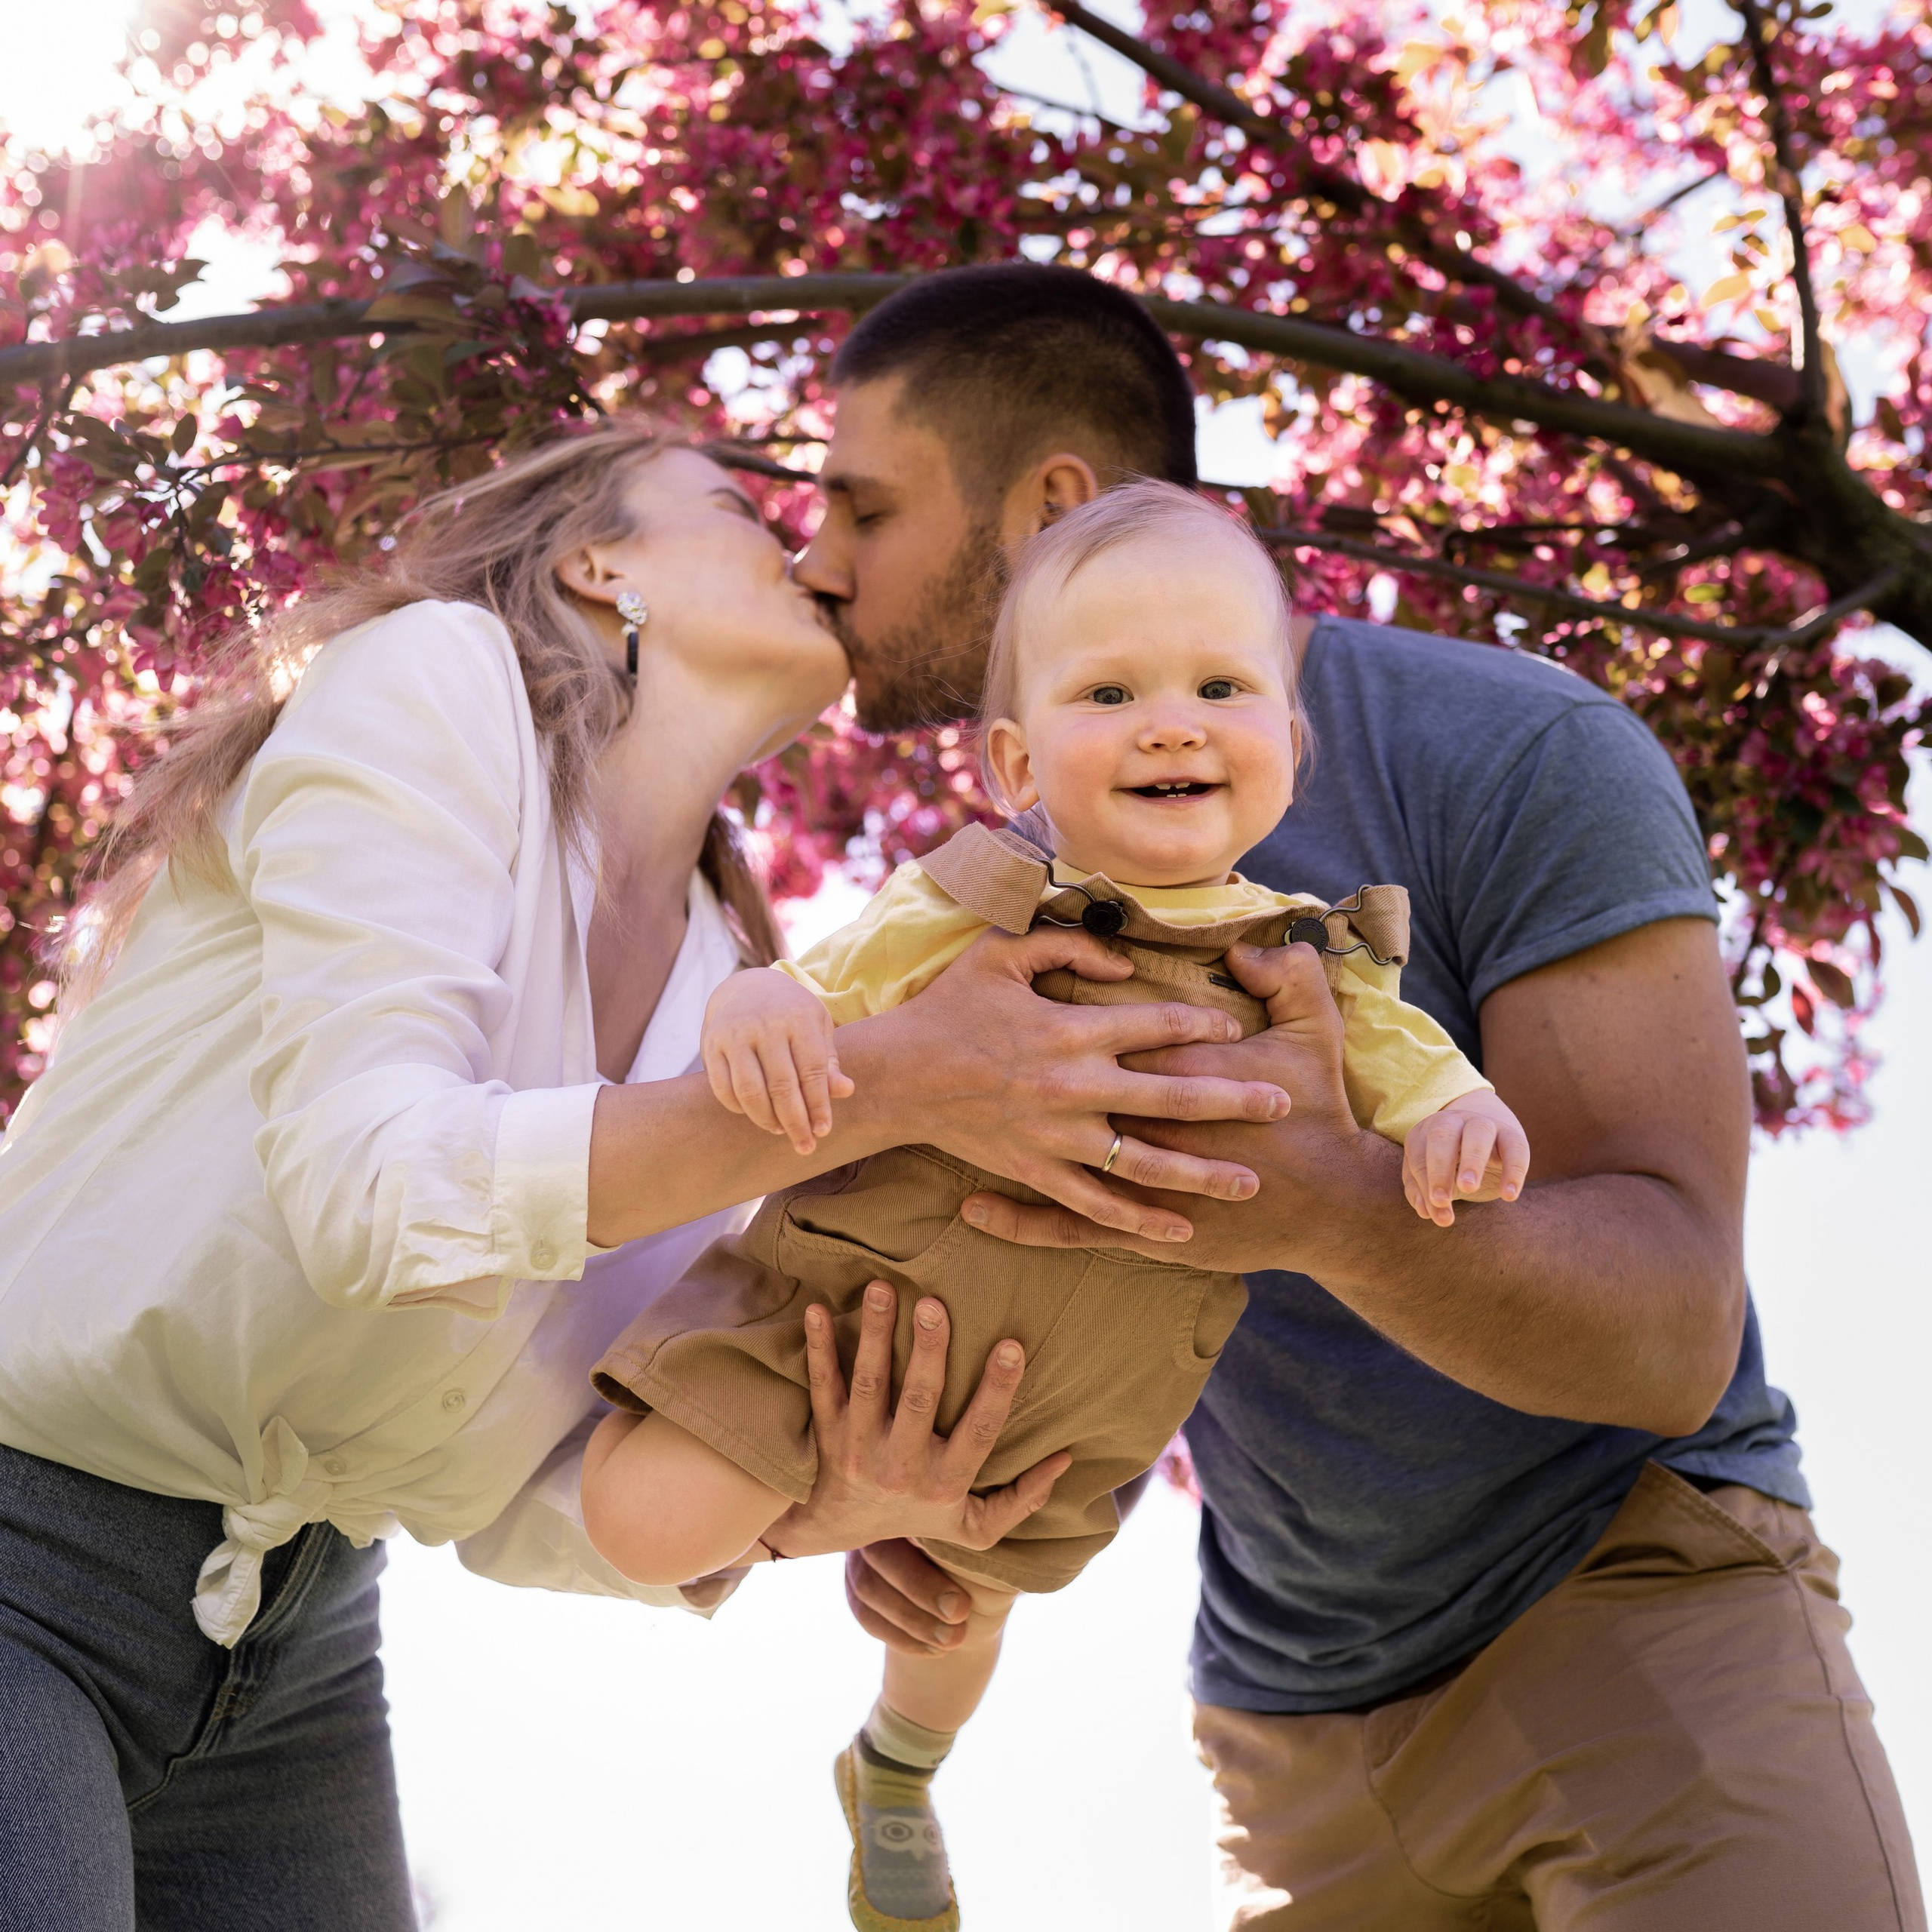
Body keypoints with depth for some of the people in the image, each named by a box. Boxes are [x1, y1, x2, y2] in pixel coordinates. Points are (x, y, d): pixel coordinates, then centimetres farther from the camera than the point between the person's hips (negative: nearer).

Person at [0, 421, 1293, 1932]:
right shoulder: (436, 673, -11)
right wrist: (892, 1085, -26)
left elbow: (515, 1504, 5)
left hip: (296, 1636, 7)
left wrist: (797, 1513, -15)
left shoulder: (725, 993, 6)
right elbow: (369, 1190, -24)